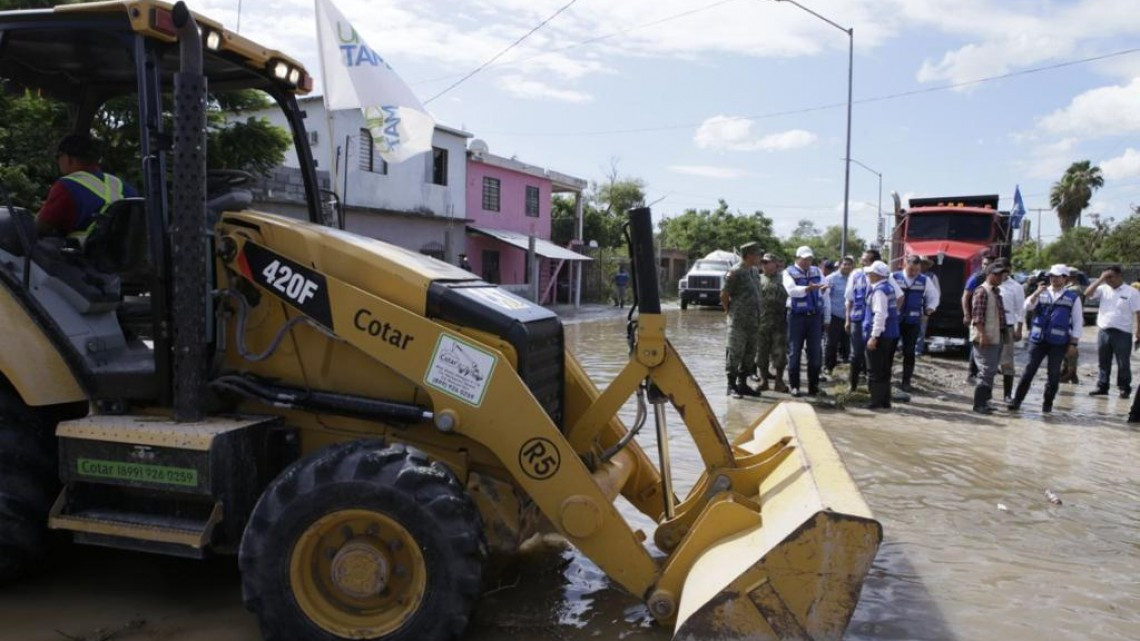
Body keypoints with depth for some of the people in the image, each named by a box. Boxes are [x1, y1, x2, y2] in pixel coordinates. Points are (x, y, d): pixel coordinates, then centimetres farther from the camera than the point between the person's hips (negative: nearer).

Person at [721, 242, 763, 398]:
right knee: (735, 353, -3)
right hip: (738, 322, -8)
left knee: (750, 354, 11)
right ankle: (732, 385, 3)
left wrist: (758, 318, 15)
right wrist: (730, 312, -1)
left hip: (753, 321, 8)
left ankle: (742, 384, 20)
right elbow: (724, 295, -10)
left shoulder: (754, 271, 13)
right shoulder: (735, 272, -12)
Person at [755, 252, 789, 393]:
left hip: (779, 322, -2)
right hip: (762, 322, 2)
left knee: (780, 352, 0)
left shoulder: (782, 279, 5)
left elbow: (789, 295, 3)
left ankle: (779, 381, 9)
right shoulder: (758, 279, 13)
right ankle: (763, 379, 17)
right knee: (761, 351, 6)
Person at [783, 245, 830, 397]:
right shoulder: (789, 272, -2)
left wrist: (827, 316, 9)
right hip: (797, 316, -3)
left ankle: (813, 386, 15)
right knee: (794, 352, 3)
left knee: (815, 353, 5)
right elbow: (792, 290, -21)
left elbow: (824, 295, 12)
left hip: (815, 316, 4)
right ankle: (794, 386, 11)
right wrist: (809, 288, -36)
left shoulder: (817, 272, 11)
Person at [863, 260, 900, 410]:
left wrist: (874, 337, -23)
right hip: (892, 334, 9)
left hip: (880, 335, -9)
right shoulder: (889, 288, 12)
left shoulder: (879, 291, -16)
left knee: (875, 371, -1)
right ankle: (885, 401, 21)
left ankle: (877, 402, 2)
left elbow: (880, 315, -23)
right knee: (884, 371, 15)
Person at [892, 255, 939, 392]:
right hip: (893, 320, -2)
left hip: (913, 322, 2)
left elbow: (934, 296, 16)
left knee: (909, 352, 5)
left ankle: (906, 382, 14)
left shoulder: (924, 281, 2)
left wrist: (930, 308, 2)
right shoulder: (894, 277, -6)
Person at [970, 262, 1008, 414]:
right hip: (985, 338, -10)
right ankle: (979, 404, -4)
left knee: (991, 371, 13)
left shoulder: (996, 291, 16)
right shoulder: (982, 291, -12)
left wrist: (1002, 332, 22)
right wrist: (982, 334, -25)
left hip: (995, 338, 10)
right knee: (987, 371, -9)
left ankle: (984, 401, 21)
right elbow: (977, 316, -19)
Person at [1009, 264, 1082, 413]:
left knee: (1053, 373, 5)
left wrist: (1073, 342, -1)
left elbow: (1077, 322, 4)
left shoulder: (1073, 298, 4)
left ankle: (1047, 404, 17)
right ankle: (1017, 400, 4)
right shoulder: (1041, 293, 9)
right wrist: (1037, 293, -20)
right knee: (1029, 370, 0)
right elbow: (1027, 306, -6)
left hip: (1058, 342, -1)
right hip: (1038, 339, 1)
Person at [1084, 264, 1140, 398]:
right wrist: (1100, 280, -9)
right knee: (1103, 362, 11)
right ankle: (1102, 387, 19)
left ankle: (1125, 388, 13)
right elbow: (1087, 294, -6)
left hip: (1122, 333, -4)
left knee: (1123, 363, 4)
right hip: (1103, 331, 4)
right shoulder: (1104, 289, 6)